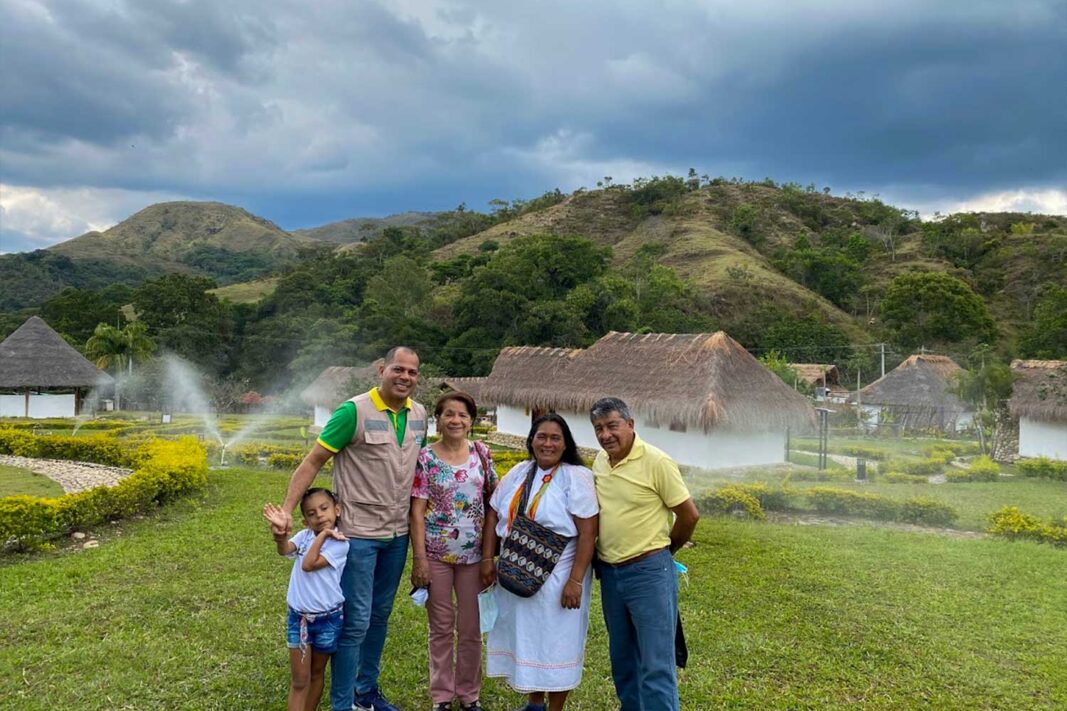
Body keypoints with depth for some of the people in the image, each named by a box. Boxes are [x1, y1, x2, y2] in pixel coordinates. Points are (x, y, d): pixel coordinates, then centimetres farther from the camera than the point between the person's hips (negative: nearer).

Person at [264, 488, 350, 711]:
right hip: (298, 616, 2)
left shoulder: (340, 543, -14)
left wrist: (323, 535, -20)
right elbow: (284, 549, -24)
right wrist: (280, 531, -43)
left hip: (327, 619, -2)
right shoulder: (304, 536, -2)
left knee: (316, 673, 17)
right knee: (299, 680, 6)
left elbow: (308, 565, -22)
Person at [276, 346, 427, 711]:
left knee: (380, 616, 18)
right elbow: (313, 462, -12)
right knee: (355, 621, -1)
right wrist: (286, 510, -19)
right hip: (359, 533, -6)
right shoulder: (354, 411, -15)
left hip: (398, 534, 6)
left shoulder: (419, 414, 3)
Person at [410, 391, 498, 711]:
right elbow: (417, 511, -8)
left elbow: (493, 496, 9)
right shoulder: (425, 457, -7)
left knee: (471, 628, 11)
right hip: (436, 553, -2)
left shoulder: (481, 453, 1)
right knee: (441, 628, 10)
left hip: (473, 553, 2)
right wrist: (419, 558, -11)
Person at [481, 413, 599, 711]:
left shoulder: (576, 477, -12)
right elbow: (493, 514, 9)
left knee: (556, 642, 7)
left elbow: (588, 532, -16)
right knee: (525, 638, 17)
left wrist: (575, 580, -20)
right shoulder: (519, 472, 5)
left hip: (557, 579, -5)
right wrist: (487, 558, 1)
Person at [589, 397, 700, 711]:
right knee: (622, 658, 20)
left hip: (649, 572, -7)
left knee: (655, 665, -2)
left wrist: (664, 549, 4)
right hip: (609, 573, 7)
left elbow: (689, 514, -10)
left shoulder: (656, 462, -16)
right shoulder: (599, 459, 4)